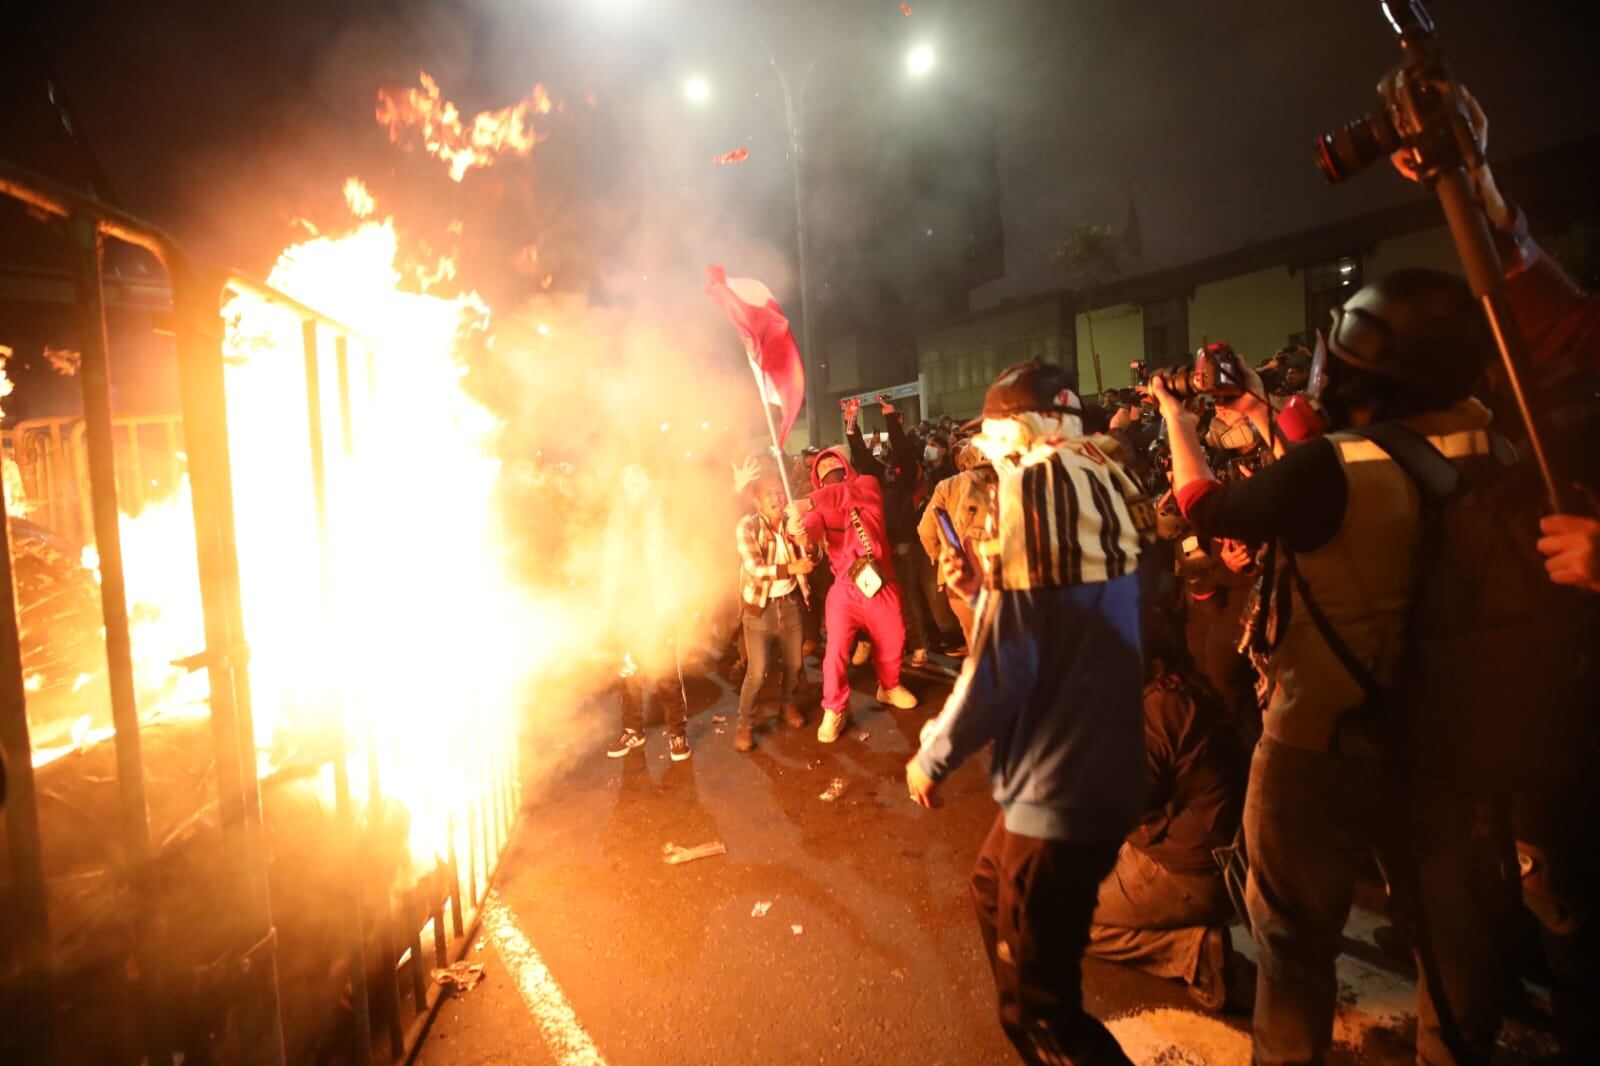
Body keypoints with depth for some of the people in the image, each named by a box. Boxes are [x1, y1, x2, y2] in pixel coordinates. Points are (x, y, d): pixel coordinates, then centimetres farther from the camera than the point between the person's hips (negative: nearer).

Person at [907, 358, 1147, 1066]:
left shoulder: (1034, 483, -18)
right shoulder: (1104, 480, 7)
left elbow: (1003, 669, -23)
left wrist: (932, 756, -8)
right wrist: (986, 588, 5)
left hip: (1060, 786, -9)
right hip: (1101, 767, 9)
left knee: (1038, 1002, 7)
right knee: (994, 890, 30)